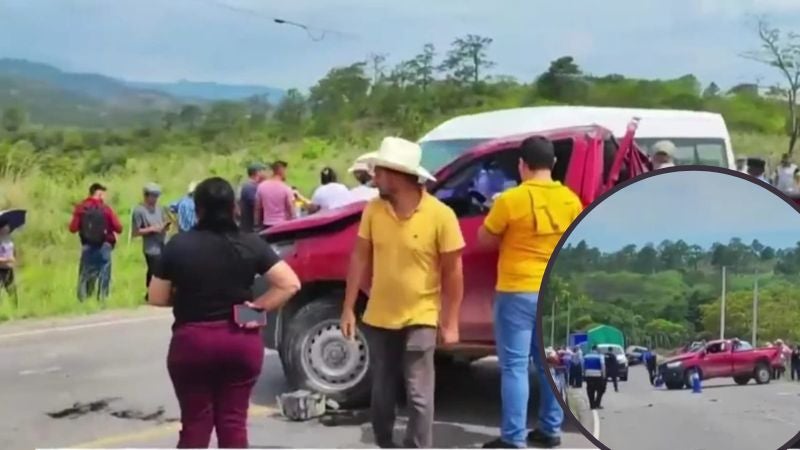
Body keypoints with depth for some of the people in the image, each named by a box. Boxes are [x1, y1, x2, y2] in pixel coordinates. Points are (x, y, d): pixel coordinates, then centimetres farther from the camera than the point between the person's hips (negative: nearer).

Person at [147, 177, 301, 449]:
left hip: (192, 342, -1)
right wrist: (258, 307, -3)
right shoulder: (251, 244, -4)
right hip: (241, 342, 1)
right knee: (234, 421, 10)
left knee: (195, 423, 9)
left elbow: (157, 298, -1)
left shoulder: (178, 246, -6)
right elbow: (290, 284, -9)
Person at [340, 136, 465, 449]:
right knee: (381, 395, 15)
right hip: (379, 318, 4)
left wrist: (450, 322, -8)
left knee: (418, 397, -1)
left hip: (420, 320, -4)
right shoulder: (373, 210, -3)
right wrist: (348, 308, 2)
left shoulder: (440, 215, -15)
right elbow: (360, 258, 4)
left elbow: (453, 271, -9)